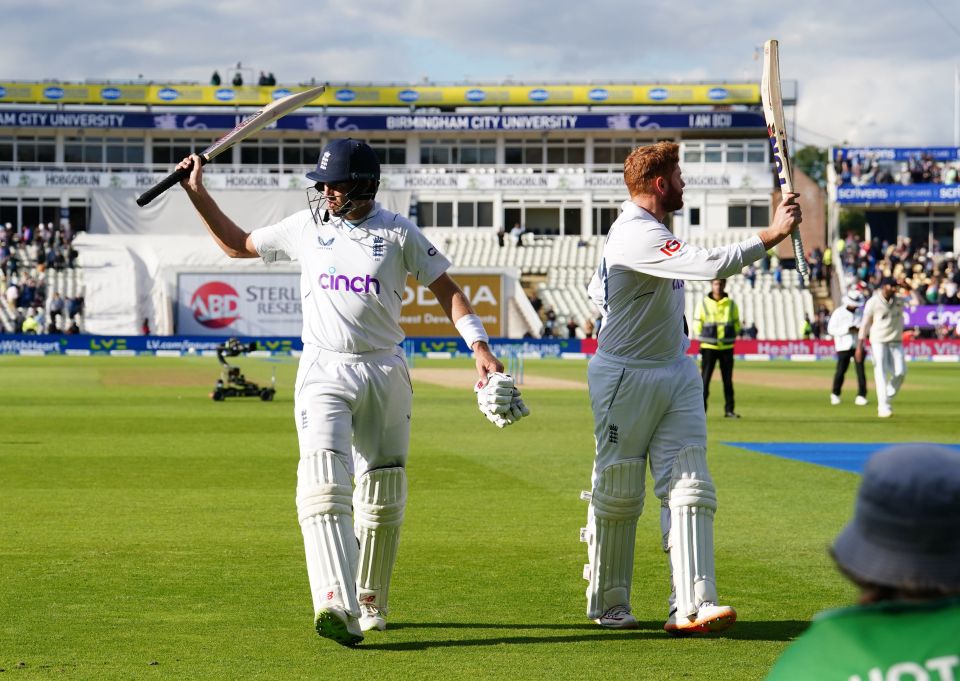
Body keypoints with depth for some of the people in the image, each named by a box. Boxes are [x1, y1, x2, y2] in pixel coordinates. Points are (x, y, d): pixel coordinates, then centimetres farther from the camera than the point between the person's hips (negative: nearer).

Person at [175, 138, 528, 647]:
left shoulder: (398, 233, 1)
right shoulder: (306, 228, 6)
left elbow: (446, 290, 3)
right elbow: (236, 245, 18)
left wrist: (480, 348, -8)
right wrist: (197, 193, 11)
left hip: (384, 373, 0)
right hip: (324, 373, 0)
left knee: (382, 499, 7)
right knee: (325, 487, -19)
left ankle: (370, 606, 25)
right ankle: (338, 607, -32)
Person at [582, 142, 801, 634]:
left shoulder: (633, 229, 13)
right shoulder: (638, 235, -20)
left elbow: (598, 290, 25)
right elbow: (711, 264, -32)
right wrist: (773, 234, -28)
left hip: (676, 374, 9)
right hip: (626, 378, -9)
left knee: (690, 488, -5)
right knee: (618, 493, 3)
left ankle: (691, 605, -13)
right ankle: (607, 604, 17)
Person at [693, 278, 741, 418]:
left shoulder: (731, 305, 8)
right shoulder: (704, 304, 2)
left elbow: (736, 325, 13)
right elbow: (697, 325, 3)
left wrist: (732, 336, -3)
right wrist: (704, 338, -8)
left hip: (727, 347, 2)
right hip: (709, 348, -2)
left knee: (728, 380, 5)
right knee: (705, 379, -5)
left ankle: (729, 409, 10)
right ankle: (701, 410, -4)